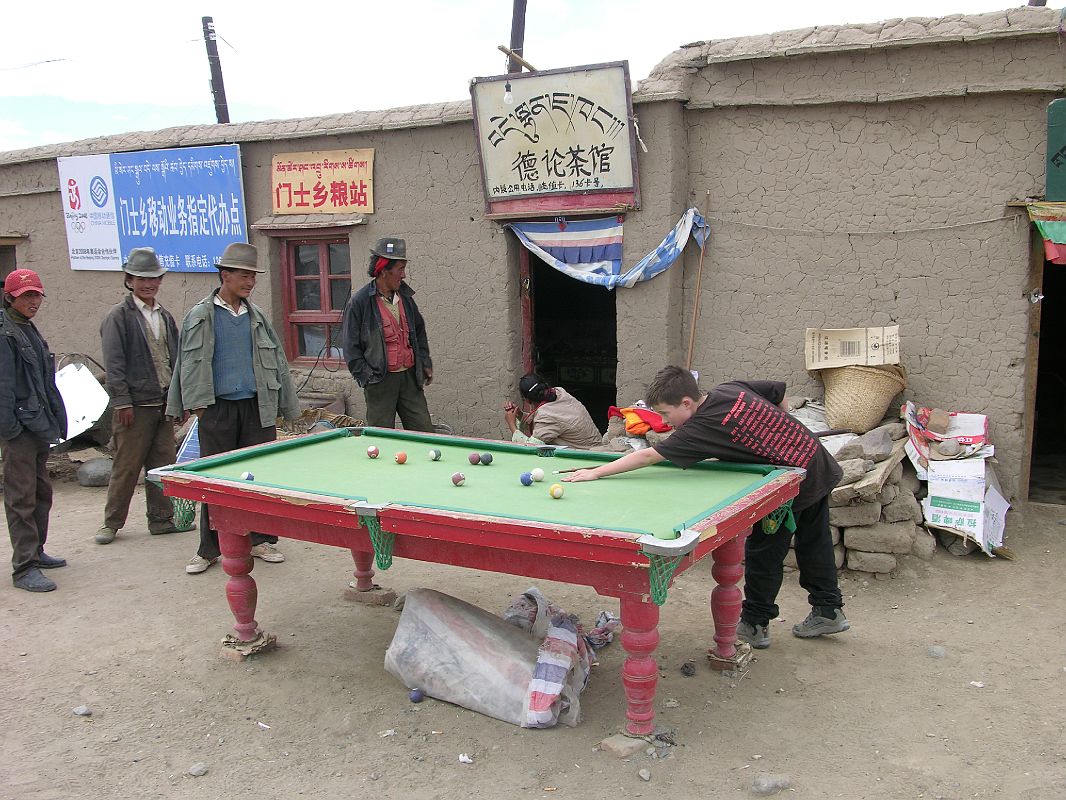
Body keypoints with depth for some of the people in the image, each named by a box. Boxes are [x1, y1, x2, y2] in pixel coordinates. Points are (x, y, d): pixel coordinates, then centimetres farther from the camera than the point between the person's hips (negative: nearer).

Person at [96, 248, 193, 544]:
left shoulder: (165, 316, 14)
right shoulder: (119, 316, -5)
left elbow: (176, 359, 18)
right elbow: (114, 364, -9)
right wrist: (122, 402, -14)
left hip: (165, 403, 6)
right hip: (136, 405, -6)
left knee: (163, 464, 9)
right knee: (127, 466, 0)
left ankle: (161, 519, 19)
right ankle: (112, 522, 13)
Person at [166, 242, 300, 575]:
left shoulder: (256, 316, 11)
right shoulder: (201, 316, 1)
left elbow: (276, 361, 14)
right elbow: (191, 363, 1)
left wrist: (287, 406, 11)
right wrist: (198, 405, -6)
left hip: (257, 406, 3)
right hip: (218, 408, -3)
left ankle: (260, 540, 18)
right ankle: (209, 549, 12)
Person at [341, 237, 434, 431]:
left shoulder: (405, 297, 10)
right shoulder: (359, 302, -8)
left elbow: (419, 331, 23)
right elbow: (351, 346, -6)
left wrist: (425, 363, 15)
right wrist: (366, 377, -10)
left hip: (409, 376, 5)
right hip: (380, 381, -5)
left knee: (425, 432, 5)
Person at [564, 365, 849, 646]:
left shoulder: (701, 428, -21)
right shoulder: (732, 388, 1)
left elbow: (648, 456, -21)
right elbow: (779, 391, 14)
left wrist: (596, 472, -18)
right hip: (821, 465, 9)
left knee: (764, 551, 4)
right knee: (813, 543, 20)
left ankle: (755, 625, 16)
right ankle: (829, 611, 32)